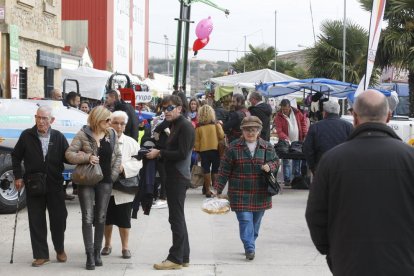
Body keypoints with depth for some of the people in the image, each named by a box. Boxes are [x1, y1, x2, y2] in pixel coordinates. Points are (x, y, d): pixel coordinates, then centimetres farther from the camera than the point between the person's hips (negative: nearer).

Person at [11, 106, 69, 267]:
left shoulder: (59, 137, 0)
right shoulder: (27, 136, -2)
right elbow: (16, 156, 8)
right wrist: (18, 177, 2)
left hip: (55, 186, 0)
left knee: (59, 219, 8)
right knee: (36, 221, 4)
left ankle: (60, 250, 29)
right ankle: (41, 255, 13)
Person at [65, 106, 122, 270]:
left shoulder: (112, 134, 4)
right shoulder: (83, 135, -8)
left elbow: (117, 155, 11)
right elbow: (69, 154, -9)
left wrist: (114, 174, -1)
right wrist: (87, 157, -22)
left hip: (105, 181, 3)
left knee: (101, 218, 8)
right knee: (88, 218, -5)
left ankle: (97, 252, 17)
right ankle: (89, 255, -3)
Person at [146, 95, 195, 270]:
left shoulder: (185, 126, -13)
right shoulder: (175, 125, 16)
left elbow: (182, 153, -21)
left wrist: (159, 153, -15)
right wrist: (158, 153, 1)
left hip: (179, 177, -10)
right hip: (173, 176, 10)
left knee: (176, 218, -5)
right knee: (177, 218, 14)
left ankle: (176, 259, 1)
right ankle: (183, 257, 21)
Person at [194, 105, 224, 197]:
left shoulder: (198, 127, -6)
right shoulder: (216, 125, -8)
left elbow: (196, 141, -3)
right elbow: (221, 136, -13)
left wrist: (197, 150, 11)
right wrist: (220, 126, 5)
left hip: (203, 151, 0)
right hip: (215, 149, 0)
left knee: (206, 170, 6)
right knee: (215, 170, 10)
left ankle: (207, 190, 6)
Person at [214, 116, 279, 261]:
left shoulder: (267, 147, 4)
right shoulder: (234, 147, -2)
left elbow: (276, 161, 15)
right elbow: (224, 169, 0)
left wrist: (270, 166, -10)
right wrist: (218, 188, -3)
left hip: (260, 193, 3)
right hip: (240, 193, -3)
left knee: (256, 220, 11)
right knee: (245, 220, -11)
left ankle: (250, 244, 27)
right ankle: (250, 248, -11)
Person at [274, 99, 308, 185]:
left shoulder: (296, 112, -3)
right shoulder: (278, 117, -13)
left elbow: (303, 120, 13)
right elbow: (279, 131, -20)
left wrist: (305, 133, 4)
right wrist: (285, 138, -36)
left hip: (297, 141, 4)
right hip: (286, 142, -4)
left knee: (297, 161, 14)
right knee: (286, 162, -4)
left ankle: (297, 177, 26)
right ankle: (287, 180, 1)